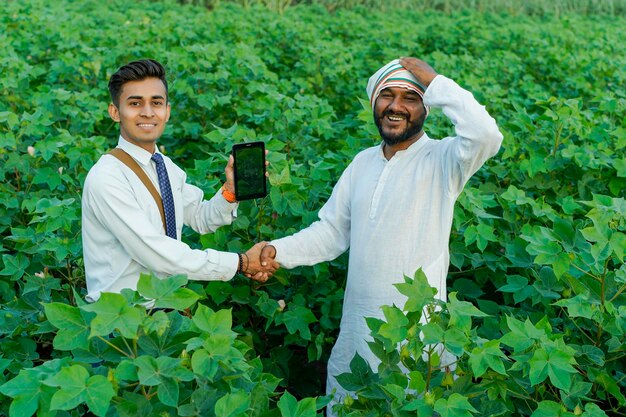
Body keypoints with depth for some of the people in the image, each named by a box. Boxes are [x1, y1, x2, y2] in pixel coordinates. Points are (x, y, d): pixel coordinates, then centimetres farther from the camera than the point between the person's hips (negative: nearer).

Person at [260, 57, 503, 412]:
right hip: (355, 325, 6)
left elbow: (486, 135, -31)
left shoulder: (443, 160, -9)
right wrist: (279, 251, -6)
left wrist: (435, 82, -20)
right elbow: (332, 231, 10)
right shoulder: (363, 162, 9)